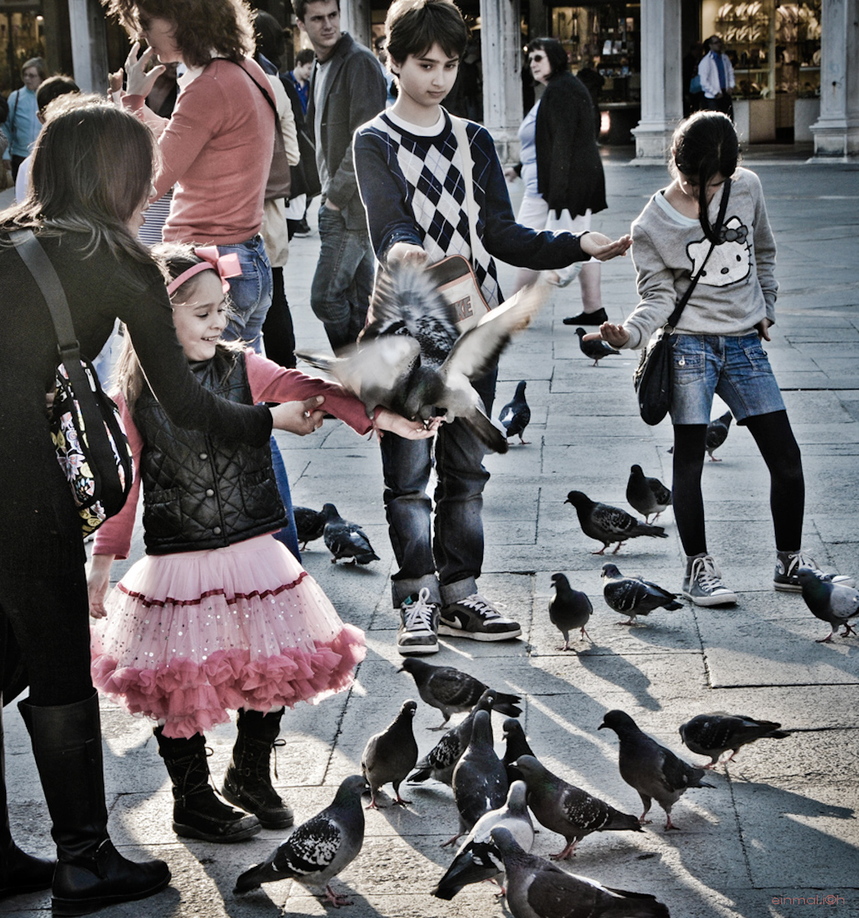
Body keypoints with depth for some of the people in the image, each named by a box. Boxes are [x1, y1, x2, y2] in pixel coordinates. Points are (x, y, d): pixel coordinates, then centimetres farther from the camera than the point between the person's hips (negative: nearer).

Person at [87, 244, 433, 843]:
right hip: (176, 569, -2)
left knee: (273, 672, 11)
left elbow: (306, 390, -14)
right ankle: (194, 803, 26)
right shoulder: (134, 395, -5)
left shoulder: (242, 369, -1)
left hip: (254, 557, 3)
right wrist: (103, 560, 1)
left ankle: (251, 778, 36)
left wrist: (377, 416, -28)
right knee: (181, 686, 5)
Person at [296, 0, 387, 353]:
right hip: (336, 204, 9)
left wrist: (338, 194, -15)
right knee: (357, 303, 11)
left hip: (356, 204, -9)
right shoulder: (321, 67, 16)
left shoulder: (359, 62, -12)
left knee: (326, 296, -12)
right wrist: (329, 195, 12)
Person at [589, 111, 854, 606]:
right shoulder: (652, 225, -7)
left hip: (745, 344, 4)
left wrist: (766, 310, 16)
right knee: (690, 459, -5)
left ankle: (790, 562, 18)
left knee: (786, 457, 3)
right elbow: (660, 296, -11)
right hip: (690, 345, -4)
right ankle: (699, 567, 8)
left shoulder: (747, 188, 3)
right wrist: (631, 332, -29)